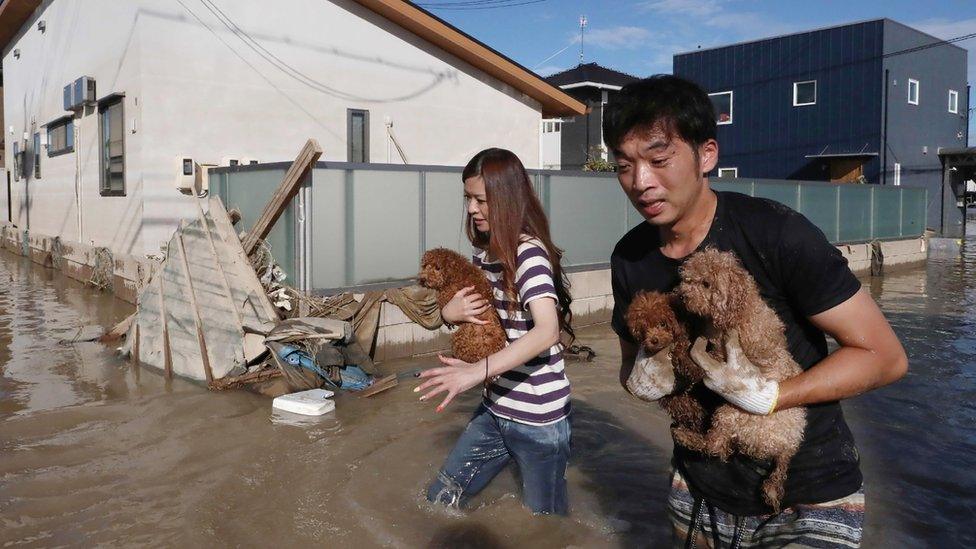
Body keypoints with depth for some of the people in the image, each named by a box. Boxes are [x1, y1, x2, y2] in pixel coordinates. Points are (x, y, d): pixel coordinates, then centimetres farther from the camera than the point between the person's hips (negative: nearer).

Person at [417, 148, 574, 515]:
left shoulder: (529, 253, -19)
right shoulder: (482, 253, 5)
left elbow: (548, 330, -33)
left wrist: (479, 371, -42)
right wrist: (450, 313, -6)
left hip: (538, 419, -7)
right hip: (494, 409, 8)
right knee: (438, 503, 15)